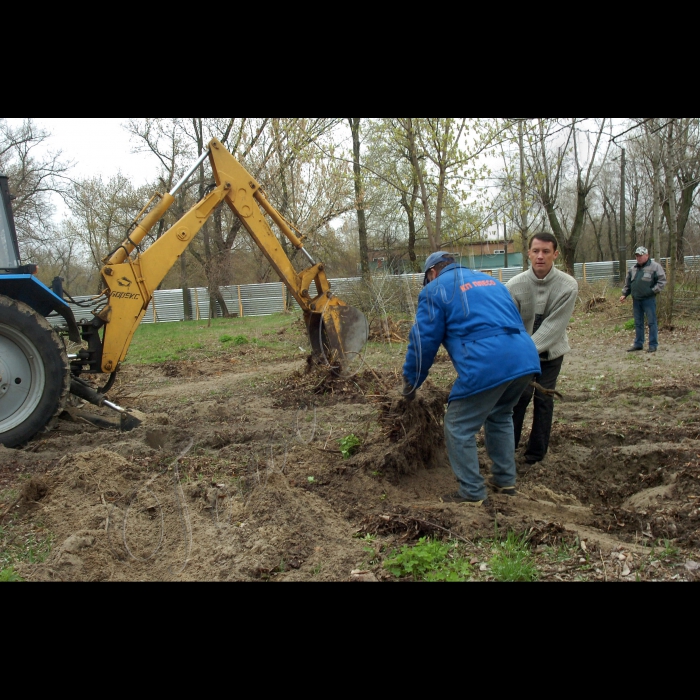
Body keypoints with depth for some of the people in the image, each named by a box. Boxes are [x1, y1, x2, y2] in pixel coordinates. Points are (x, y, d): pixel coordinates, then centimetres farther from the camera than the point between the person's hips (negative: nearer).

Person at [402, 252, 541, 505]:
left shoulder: (435, 289, 9)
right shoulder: (489, 280, 29)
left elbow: (424, 340, 4)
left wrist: (411, 382, 15)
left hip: (487, 365, -8)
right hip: (525, 357, 8)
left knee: (459, 428, 8)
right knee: (500, 416, 29)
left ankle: (472, 493, 16)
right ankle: (505, 480, 36)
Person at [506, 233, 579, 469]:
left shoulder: (568, 285, -20)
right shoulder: (515, 285, -19)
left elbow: (554, 325, -24)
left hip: (551, 352, 0)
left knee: (543, 399, 3)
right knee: (520, 396, -6)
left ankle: (535, 455, 14)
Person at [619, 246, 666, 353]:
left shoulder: (654, 266, -2)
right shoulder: (632, 269, 15)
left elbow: (662, 280, -6)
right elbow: (627, 284, 21)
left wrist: (654, 290, -15)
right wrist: (624, 294, 10)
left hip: (649, 299, -6)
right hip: (636, 300, 6)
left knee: (651, 322, -2)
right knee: (638, 323, 11)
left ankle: (653, 345, 4)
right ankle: (638, 344, 19)